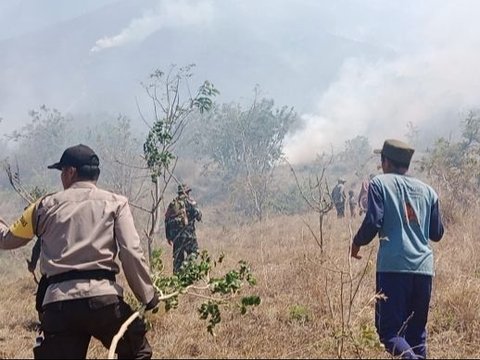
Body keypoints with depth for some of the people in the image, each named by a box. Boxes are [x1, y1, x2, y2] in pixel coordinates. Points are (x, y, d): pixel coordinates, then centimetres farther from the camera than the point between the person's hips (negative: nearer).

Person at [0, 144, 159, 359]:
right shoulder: (115, 203, 9)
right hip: (103, 298, -1)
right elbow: (131, 254, -3)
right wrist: (148, 297, 4)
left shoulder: (46, 205, 14)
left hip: (57, 304, 2)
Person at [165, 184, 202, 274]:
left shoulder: (172, 203, 17)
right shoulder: (188, 200, 1)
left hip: (174, 232, 5)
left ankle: (176, 272, 10)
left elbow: (167, 219, 15)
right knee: (193, 250, 0)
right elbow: (196, 212, -12)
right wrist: (199, 217, 13)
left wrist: (168, 236, 18)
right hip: (186, 230, -5)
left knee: (178, 254, 12)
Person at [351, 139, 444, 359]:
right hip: (423, 267, 5)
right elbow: (436, 233, 17)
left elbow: (373, 223, -8)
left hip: (393, 266, -5)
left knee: (389, 328, -3)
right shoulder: (427, 190, 15)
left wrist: (357, 243, 10)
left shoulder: (380, 183, 2)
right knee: (417, 330, 13)